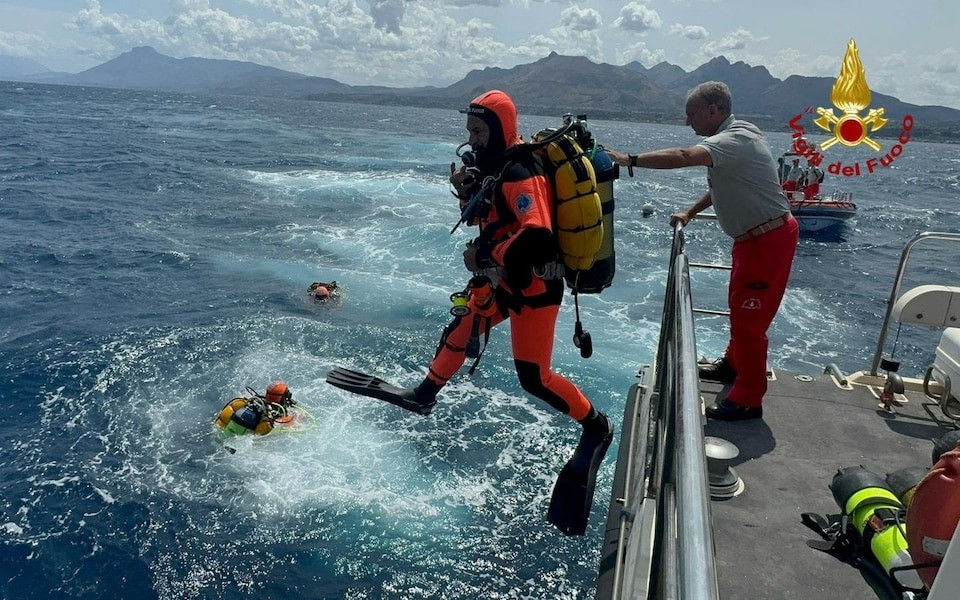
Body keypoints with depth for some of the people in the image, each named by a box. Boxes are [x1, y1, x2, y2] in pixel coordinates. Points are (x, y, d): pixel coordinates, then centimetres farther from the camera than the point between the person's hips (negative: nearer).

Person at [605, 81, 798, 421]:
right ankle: (734, 365, 40)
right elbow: (721, 186, 21)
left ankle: (748, 400, 6)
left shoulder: (736, 140, -23)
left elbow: (684, 157, -39)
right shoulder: (729, 138, 10)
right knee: (739, 305, 21)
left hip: (769, 238, -10)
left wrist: (629, 160, -37)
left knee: (749, 315, -4)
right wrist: (689, 214, 15)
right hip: (753, 237, 10)